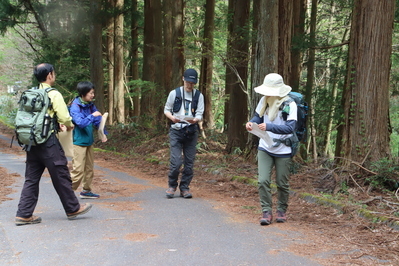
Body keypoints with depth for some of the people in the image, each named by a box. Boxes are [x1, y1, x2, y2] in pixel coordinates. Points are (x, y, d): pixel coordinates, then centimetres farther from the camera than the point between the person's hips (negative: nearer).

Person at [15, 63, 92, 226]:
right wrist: (70, 126, 10)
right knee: (61, 176, 5)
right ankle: (73, 209, 18)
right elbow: (65, 118, -13)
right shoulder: (54, 94, -9)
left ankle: (24, 214, 10)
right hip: (48, 141, -6)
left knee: (31, 178, 11)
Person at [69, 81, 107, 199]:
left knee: (89, 168, 15)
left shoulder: (90, 105, 6)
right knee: (78, 170, -9)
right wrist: (92, 116, -25)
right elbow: (80, 122, -26)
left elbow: (98, 120, 12)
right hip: (79, 142, -8)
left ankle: (86, 190, 26)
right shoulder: (75, 106, -16)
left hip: (89, 141, 8)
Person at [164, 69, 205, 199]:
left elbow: (200, 114, 2)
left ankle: (185, 188, 17)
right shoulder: (174, 93, 3)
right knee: (176, 161, -9)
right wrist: (172, 117, -12)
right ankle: (172, 186, 11)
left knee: (189, 162, 3)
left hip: (191, 132, 2)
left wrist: (195, 120, -21)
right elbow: (166, 110, 9)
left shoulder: (199, 95, 7)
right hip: (176, 131, -2)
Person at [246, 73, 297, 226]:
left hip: (283, 150, -3)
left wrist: (269, 127, -36)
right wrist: (251, 123, -14)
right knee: (263, 180, -8)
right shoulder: (264, 101, -2)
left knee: (282, 184, 8)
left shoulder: (290, 104, -15)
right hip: (265, 148, 3)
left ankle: (282, 211, 29)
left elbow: (290, 127, -24)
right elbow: (258, 116, 10)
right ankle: (266, 212, 4)